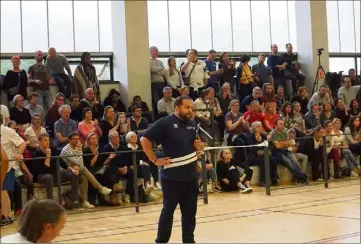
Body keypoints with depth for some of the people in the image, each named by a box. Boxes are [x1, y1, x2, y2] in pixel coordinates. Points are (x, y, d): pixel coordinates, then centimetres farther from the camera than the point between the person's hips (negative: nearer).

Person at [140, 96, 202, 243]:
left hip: (191, 176, 6)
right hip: (172, 177, -6)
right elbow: (144, 140, -12)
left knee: (190, 212, 11)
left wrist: (198, 147, 0)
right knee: (168, 210, 4)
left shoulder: (193, 124, 11)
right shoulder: (165, 123, -10)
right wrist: (155, 160, -13)